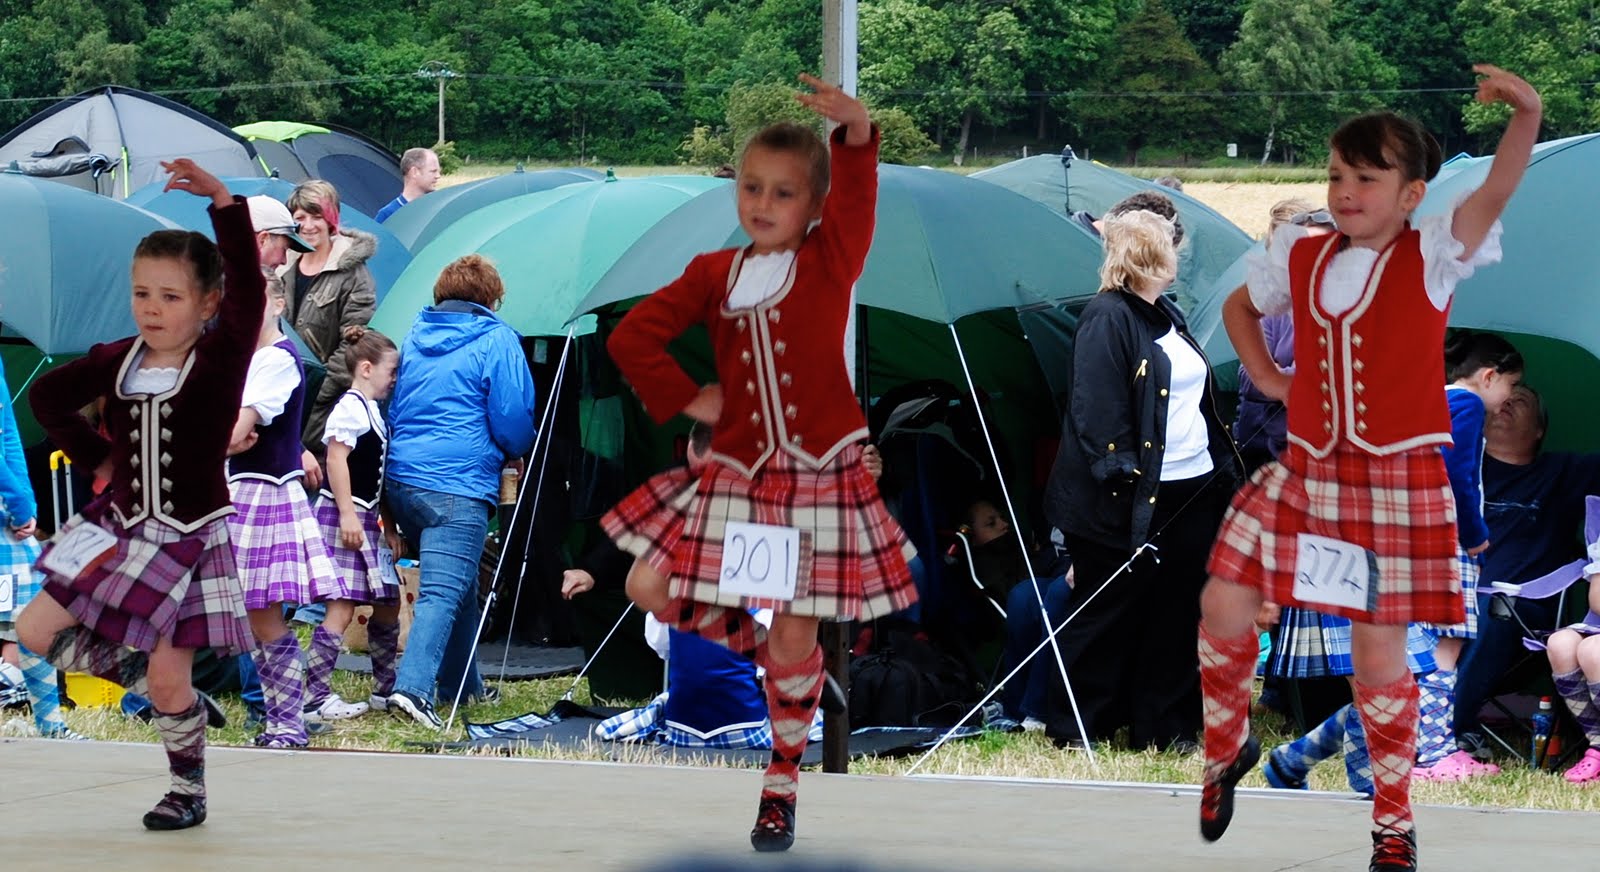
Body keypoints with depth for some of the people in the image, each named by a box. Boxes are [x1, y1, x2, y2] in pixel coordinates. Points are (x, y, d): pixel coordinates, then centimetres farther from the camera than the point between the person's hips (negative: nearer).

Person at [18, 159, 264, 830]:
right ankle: (136, 672, 18)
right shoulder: (116, 362, -3)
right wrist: (95, 455, 6)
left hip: (190, 539, -5)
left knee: (168, 681, -3)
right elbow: (48, 397, 13)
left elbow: (248, 294, -33)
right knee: (36, 630, -2)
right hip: (122, 531, 5)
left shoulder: (220, 363, -15)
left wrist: (224, 203, -43)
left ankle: (189, 792, 19)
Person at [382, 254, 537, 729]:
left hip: (400, 478, 7)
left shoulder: (414, 337, 16)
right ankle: (413, 687, -27)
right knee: (444, 591, -12)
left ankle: (463, 683, 33)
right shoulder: (496, 341, -3)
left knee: (458, 582, 23)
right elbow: (514, 421, -6)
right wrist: (513, 454, 15)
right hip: (458, 485, -7)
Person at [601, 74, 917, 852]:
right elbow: (633, 336, 5)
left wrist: (855, 132, -43)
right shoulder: (714, 274, 3)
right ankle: (751, 640, 26)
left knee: (794, 639, 1)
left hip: (817, 475, -3)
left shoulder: (830, 261, -4)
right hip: (735, 473, 3)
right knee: (650, 587, -1)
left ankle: (782, 782, 18)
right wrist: (687, 400, -3)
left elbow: (855, 194, -24)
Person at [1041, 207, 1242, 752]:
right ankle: (1073, 728, 8)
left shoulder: (1168, 318, 18)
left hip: (1192, 492, 8)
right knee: (1108, 614, -1)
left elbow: (1201, 399, 23)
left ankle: (1167, 728, 16)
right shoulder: (1107, 319, -11)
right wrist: (1119, 476, -22)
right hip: (1134, 500, -8)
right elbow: (1096, 407, -16)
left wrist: (1225, 471, 18)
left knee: (1176, 614, 9)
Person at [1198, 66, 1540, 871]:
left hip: (1397, 482, -4)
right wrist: (1265, 378, 9)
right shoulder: (1303, 261, 4)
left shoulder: (1431, 255, -9)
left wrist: (1525, 115, -47)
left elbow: (1496, 191, -29)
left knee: (1379, 649, 0)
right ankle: (1228, 747, 25)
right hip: (1305, 472, 4)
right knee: (1223, 605, -3)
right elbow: (1239, 305, 25)